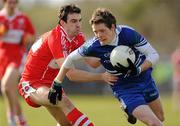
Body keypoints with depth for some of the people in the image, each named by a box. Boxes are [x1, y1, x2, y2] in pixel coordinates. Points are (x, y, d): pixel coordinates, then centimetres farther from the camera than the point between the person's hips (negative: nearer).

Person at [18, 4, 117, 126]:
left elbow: (92, 62, -12)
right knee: (64, 101, -32)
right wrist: (101, 77, -33)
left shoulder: (78, 37, -3)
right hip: (31, 84, -9)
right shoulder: (55, 38, -28)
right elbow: (70, 74, -33)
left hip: (50, 83, 9)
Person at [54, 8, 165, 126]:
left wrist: (138, 70, -33)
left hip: (145, 79, 3)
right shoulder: (93, 46, -24)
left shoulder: (128, 33, -25)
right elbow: (70, 58, -6)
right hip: (125, 89, -3)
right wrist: (57, 84, -4)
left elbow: (154, 55, -18)